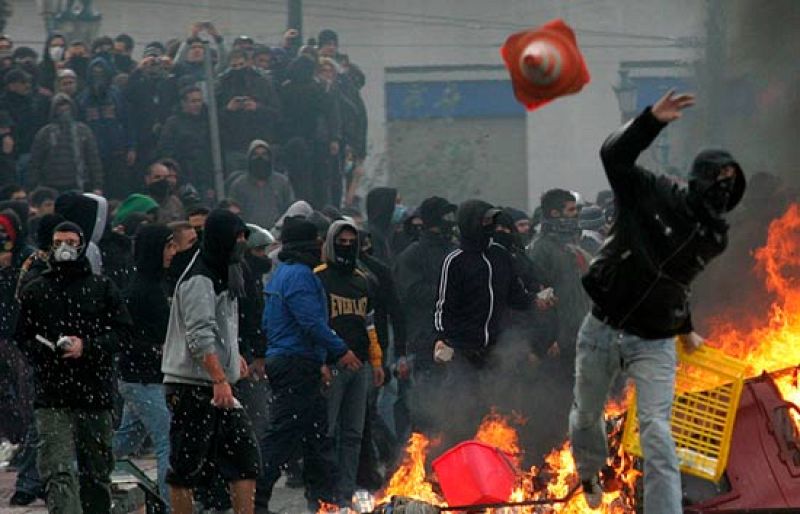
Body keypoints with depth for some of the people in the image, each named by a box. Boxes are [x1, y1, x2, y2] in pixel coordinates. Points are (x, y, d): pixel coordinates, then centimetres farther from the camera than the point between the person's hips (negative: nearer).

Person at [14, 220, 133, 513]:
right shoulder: (34, 291, 9)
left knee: (97, 472, 10)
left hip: (95, 392, 1)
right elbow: (23, 338, 10)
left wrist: (87, 347, -12)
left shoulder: (102, 288, 8)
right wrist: (46, 351, -11)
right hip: (52, 395, -1)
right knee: (57, 472, -13)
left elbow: (123, 331, 3)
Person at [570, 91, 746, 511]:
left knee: (656, 432, -17)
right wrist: (653, 120, -34)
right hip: (601, 331, -1)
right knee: (586, 416, 18)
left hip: (654, 343, 1)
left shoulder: (715, 239, 1)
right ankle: (589, 473, 50)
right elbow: (614, 155, -22)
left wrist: (685, 328, 29)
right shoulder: (653, 196, -10)